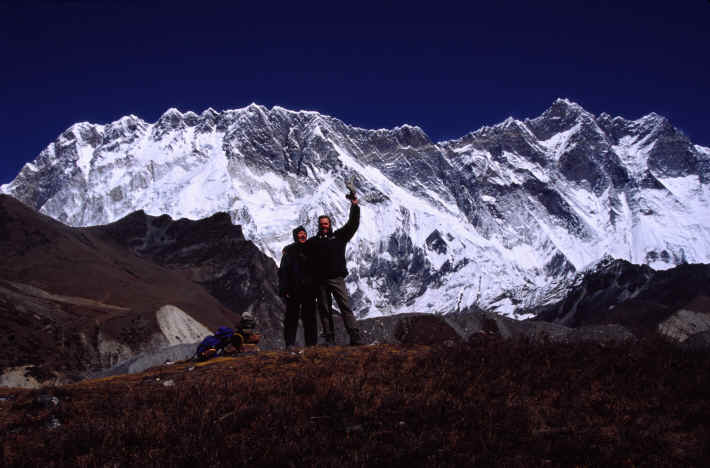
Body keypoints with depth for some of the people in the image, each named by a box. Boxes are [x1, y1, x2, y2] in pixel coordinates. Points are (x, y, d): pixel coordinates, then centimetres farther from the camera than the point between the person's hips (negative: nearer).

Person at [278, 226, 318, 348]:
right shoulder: (289, 250, 5)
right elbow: (283, 271, 0)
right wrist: (284, 289, -10)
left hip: (309, 289, 3)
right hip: (294, 290, -3)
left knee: (310, 317, 4)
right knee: (292, 316, -3)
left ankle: (311, 343, 9)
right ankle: (290, 344, -1)